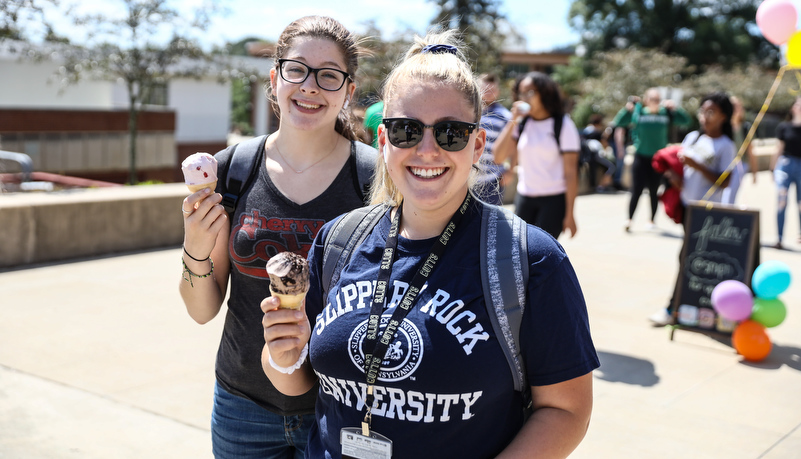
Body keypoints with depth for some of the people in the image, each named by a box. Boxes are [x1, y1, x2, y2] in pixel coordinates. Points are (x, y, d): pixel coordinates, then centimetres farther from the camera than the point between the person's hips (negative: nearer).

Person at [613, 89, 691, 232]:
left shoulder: (666, 113, 0)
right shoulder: (638, 112, -3)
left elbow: (686, 121, 0)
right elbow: (618, 122, -6)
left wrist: (675, 108, -14)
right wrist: (627, 108, -20)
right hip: (641, 157, -1)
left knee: (654, 191, 8)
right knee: (636, 190, -5)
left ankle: (652, 220, 21)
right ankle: (629, 219, 4)